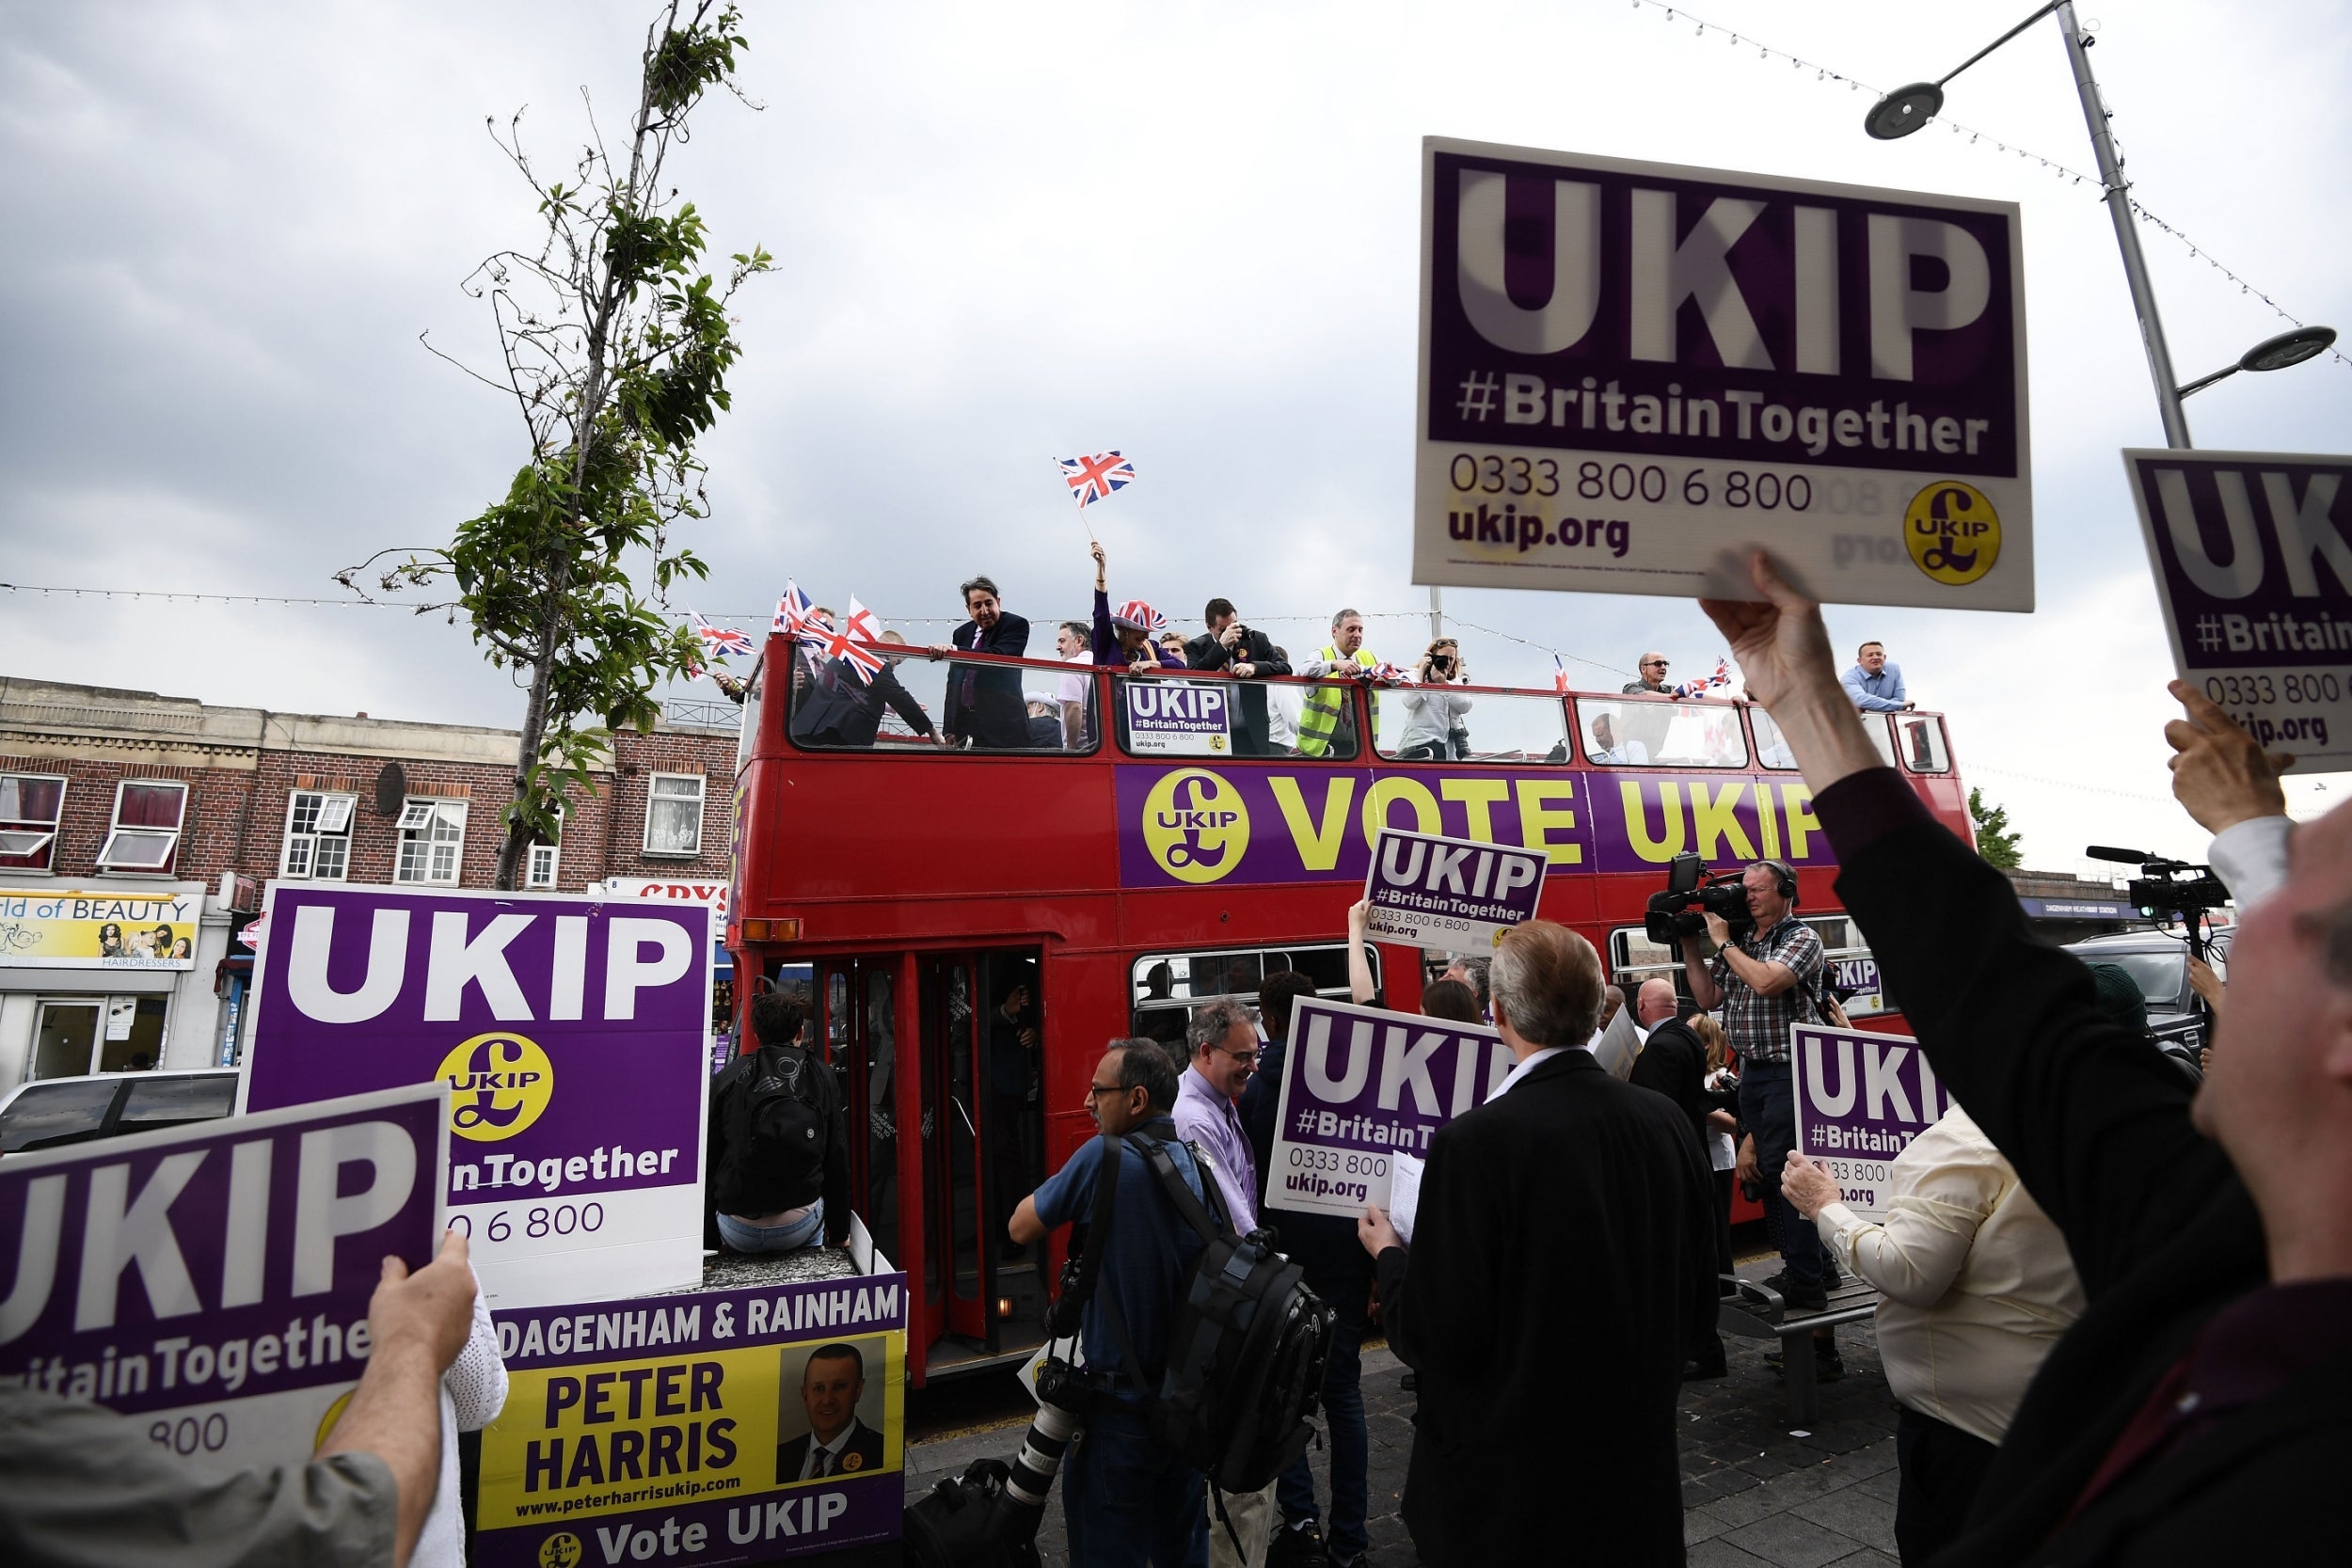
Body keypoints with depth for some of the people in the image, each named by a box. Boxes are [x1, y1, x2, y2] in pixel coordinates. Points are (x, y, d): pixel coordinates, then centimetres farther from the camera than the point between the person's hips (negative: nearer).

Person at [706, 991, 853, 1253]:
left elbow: (708, 1157, 4)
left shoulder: (728, 1077, 1)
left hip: (738, 1230, 1)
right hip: (799, 1227, 0)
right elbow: (838, 1160, 3)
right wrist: (839, 1232, 12)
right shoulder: (823, 1077, 2)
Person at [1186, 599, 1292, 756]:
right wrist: (1222, 646, -17)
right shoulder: (1196, 647, 4)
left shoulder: (1257, 640, 6)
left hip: (1250, 733, 1)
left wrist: (1254, 666, -18)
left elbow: (1286, 668, 0)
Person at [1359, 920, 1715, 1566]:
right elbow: (1698, 1300, 3)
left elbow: (1436, 1337, -21)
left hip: (1510, 1490, -5)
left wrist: (1389, 1253, -3)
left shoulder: (1474, 1142, -27)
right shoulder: (1667, 1122, -9)